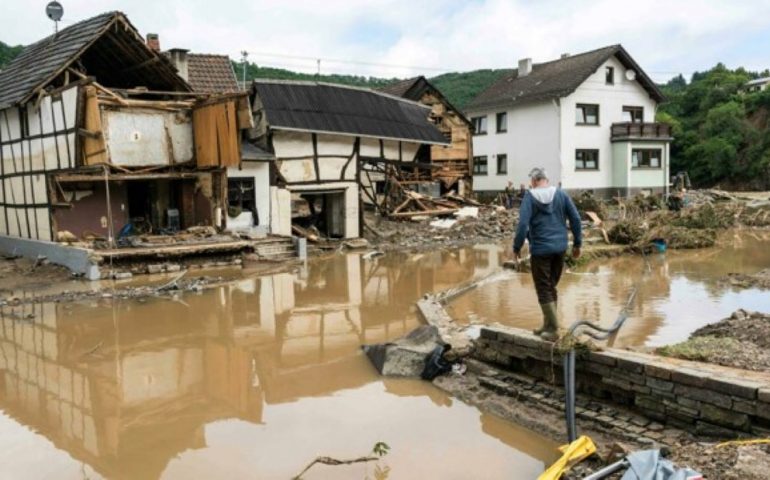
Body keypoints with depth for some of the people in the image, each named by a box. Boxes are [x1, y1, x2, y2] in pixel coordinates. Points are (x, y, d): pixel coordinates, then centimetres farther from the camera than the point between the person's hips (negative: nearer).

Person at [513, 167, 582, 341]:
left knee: (544, 290, 4)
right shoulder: (561, 194, 3)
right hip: (560, 248, 5)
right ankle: (547, 325, 23)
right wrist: (577, 244, 11)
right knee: (551, 287, 16)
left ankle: (553, 329, 1)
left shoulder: (530, 196, -7)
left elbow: (523, 224, -15)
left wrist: (516, 247, -6)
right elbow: (575, 219, 3)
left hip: (540, 249, -4)